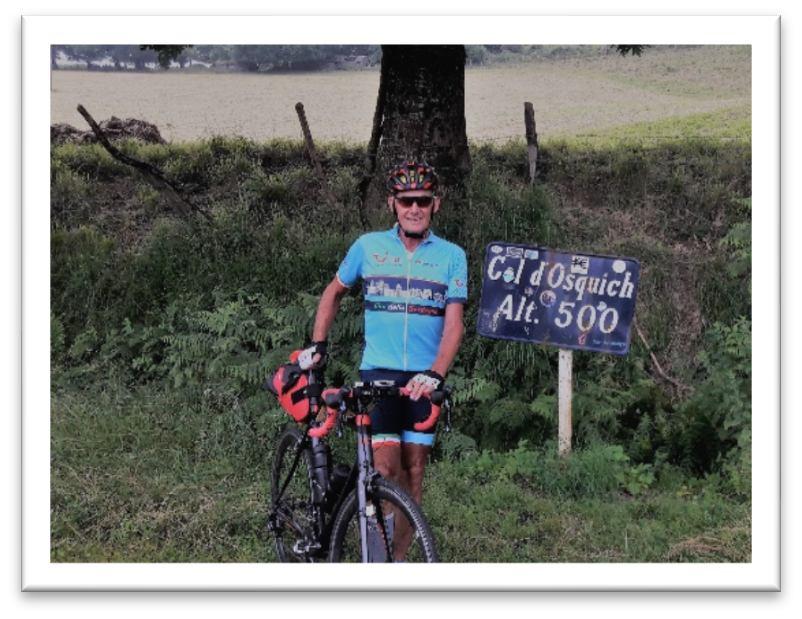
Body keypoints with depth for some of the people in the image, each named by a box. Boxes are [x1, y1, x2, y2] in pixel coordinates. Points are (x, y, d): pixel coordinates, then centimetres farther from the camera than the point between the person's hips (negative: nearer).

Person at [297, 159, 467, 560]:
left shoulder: (452, 256, 1)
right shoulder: (368, 246, 2)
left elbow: (453, 324, -7)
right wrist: (317, 345, 8)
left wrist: (435, 374, -22)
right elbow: (334, 292, 17)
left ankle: (399, 557, 15)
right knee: (387, 466, -13)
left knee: (414, 469, 4)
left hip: (424, 377, 1)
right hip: (379, 371, -1)